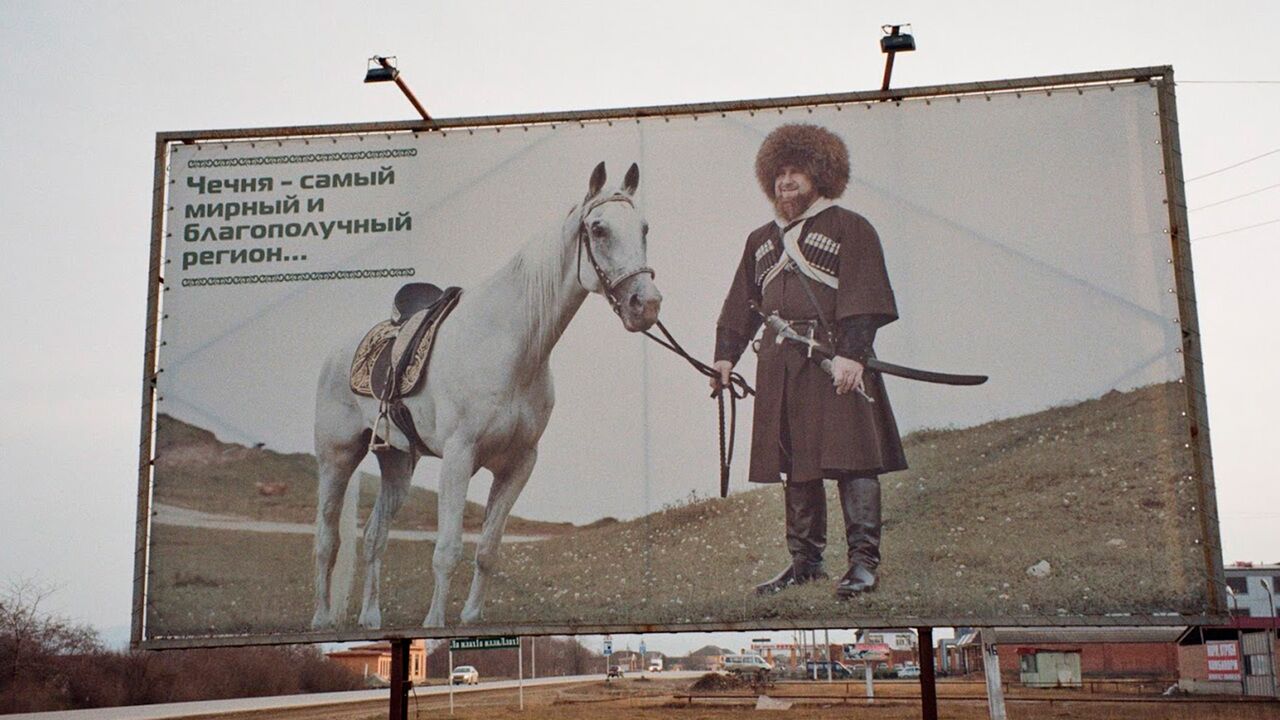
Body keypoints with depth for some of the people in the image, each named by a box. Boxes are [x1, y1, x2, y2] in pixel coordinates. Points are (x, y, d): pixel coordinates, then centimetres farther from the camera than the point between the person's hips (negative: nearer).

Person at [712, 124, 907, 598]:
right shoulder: (761, 240, 21)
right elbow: (741, 307, 22)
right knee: (794, 467, 9)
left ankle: (864, 561, -5)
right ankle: (805, 560, 18)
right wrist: (726, 356, 12)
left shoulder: (850, 229, 2)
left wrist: (850, 354, -18)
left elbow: (862, 303, -8)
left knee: (850, 458, -9)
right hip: (780, 367, 6)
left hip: (833, 363, -6)